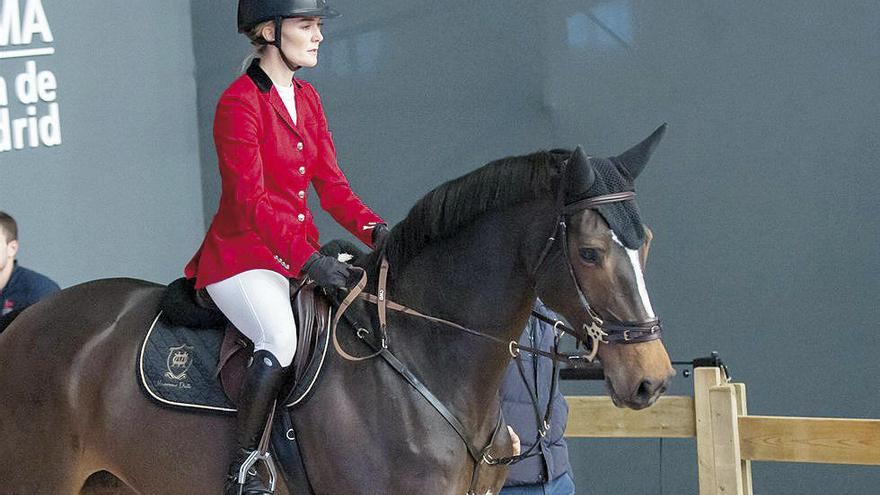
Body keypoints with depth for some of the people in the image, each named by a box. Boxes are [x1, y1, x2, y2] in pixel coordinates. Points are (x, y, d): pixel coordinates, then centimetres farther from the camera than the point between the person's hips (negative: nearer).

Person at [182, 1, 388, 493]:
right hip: (242, 258, -8)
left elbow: (331, 185, 11)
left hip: (303, 256, 8)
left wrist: (376, 229, -8)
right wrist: (310, 261, -29)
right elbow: (250, 202, -19)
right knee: (282, 338, -32)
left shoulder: (307, 98, 13)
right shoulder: (239, 102, -12)